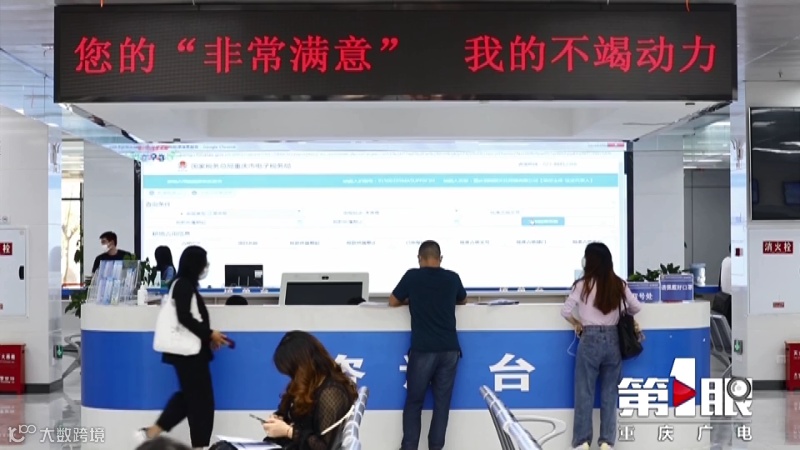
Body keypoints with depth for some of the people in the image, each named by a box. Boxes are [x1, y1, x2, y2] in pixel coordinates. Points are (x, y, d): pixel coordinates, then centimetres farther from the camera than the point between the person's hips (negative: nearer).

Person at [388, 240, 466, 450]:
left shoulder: (412, 276, -2)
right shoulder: (452, 278, 6)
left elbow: (393, 302, 12)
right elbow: (463, 301, 26)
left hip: (423, 349, -2)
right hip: (449, 349, 2)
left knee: (414, 401, 8)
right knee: (442, 402, 7)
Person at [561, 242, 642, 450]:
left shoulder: (583, 285, -8)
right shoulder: (619, 285, 2)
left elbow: (565, 311, -7)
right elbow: (636, 307, 8)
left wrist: (577, 324, 11)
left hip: (590, 340, -3)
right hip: (612, 340, 3)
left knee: (584, 393, 4)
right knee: (609, 393, 9)